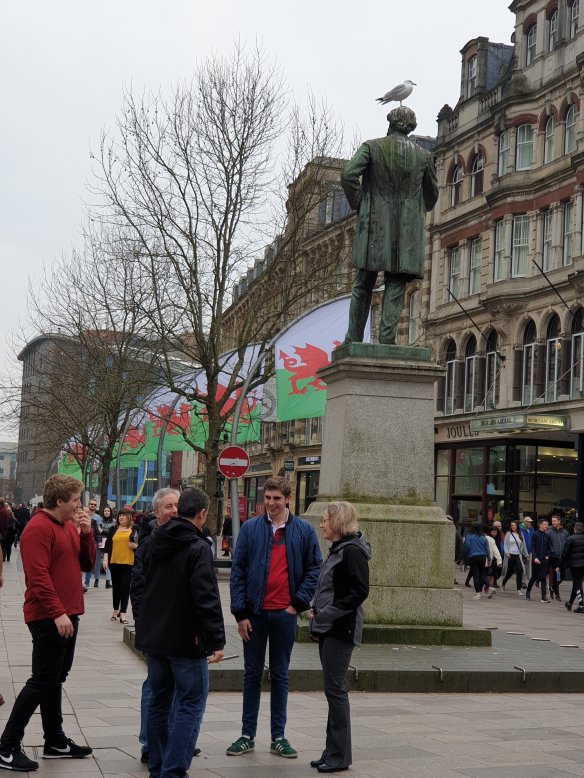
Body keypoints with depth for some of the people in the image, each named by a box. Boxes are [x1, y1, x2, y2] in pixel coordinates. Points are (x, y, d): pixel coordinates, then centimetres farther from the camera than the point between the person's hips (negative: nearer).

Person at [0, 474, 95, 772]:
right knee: (43, 681, -7)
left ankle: (55, 741, 23)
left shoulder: (68, 526, 13)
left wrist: (86, 534, -1)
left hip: (67, 615, 9)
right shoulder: (38, 528, -15)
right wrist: (57, 613, -26)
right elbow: (38, 575, -23)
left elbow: (87, 564, 14)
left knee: (55, 679, 15)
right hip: (49, 618, -9)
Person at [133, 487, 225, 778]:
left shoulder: (152, 542, 8)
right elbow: (207, 598, -20)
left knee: (159, 699, 17)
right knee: (191, 702, -1)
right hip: (185, 639, -7)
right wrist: (216, 640, -16)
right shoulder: (197, 547, -15)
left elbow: (139, 587, 16)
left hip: (152, 635, 8)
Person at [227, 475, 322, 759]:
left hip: (284, 615, 0)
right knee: (252, 674, 9)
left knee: (280, 676, 9)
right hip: (255, 613, 0)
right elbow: (237, 571, -1)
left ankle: (278, 737, 17)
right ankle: (247, 735, 17)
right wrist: (241, 613, -7)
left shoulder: (304, 531, 1)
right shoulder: (250, 528, 0)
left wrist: (298, 603, -6)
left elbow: (314, 568, 4)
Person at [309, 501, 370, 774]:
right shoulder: (338, 549, 16)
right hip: (328, 629, 10)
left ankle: (339, 755, 2)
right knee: (333, 689, 12)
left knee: (335, 688, -6)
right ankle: (334, 751, 19)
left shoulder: (352, 551, -14)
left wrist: (328, 613, -19)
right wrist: (317, 609, 9)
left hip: (341, 630, -10)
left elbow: (360, 591, -20)